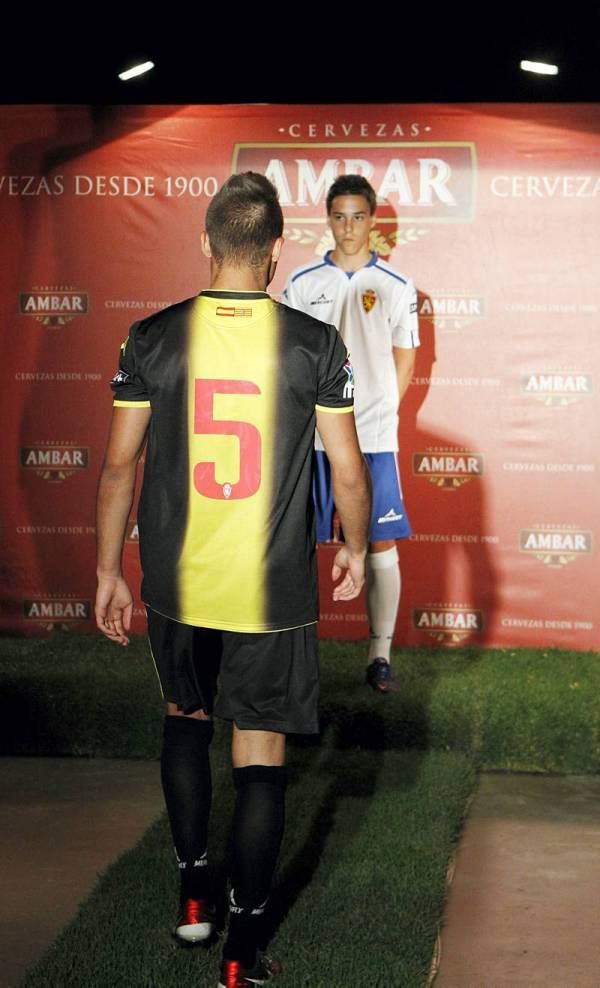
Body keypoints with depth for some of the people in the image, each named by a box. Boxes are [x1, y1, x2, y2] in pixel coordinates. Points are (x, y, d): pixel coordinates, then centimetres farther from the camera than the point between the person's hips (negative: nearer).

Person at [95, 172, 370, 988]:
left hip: (176, 585, 2)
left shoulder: (153, 338, -4)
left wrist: (109, 572, 11)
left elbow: (119, 465, 0)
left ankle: (194, 892, 29)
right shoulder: (315, 344, -7)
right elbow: (348, 471, -3)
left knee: (186, 716, 26)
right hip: (275, 590, -2)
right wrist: (355, 550, 15)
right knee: (260, 753, 7)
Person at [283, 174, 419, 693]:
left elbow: (404, 361, 10)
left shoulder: (397, 286, 3)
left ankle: (381, 651, 9)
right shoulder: (303, 282, 4)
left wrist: (379, 413, 3)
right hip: (312, 436, 1)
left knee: (381, 545, 0)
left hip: (375, 437, 0)